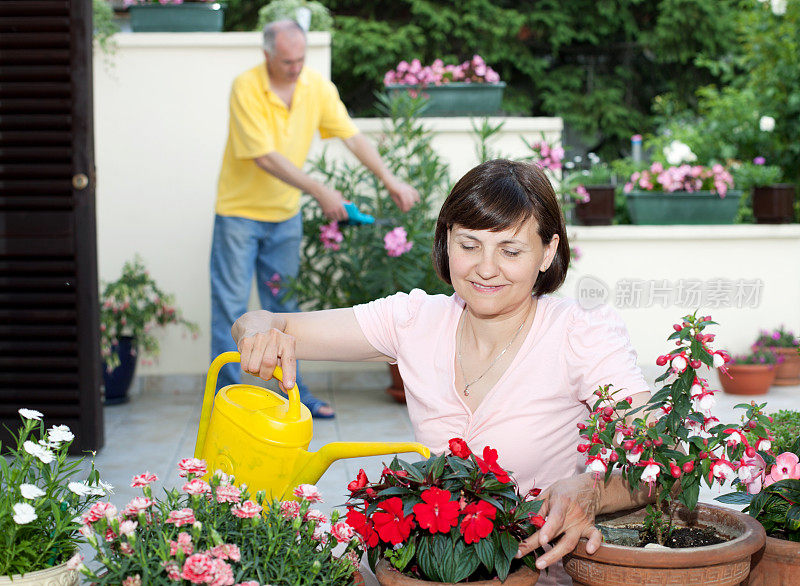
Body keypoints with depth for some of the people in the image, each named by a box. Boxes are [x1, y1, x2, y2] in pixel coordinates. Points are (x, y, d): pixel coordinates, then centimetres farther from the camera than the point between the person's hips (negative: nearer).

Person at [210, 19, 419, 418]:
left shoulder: (317, 87, -6)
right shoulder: (246, 88, -21)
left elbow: (353, 138, -5)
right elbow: (266, 158, -26)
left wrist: (390, 181, -15)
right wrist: (319, 192, -30)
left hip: (285, 215, 5)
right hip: (240, 211, -4)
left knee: (284, 306, 11)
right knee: (230, 306, -1)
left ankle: (293, 390, 19)